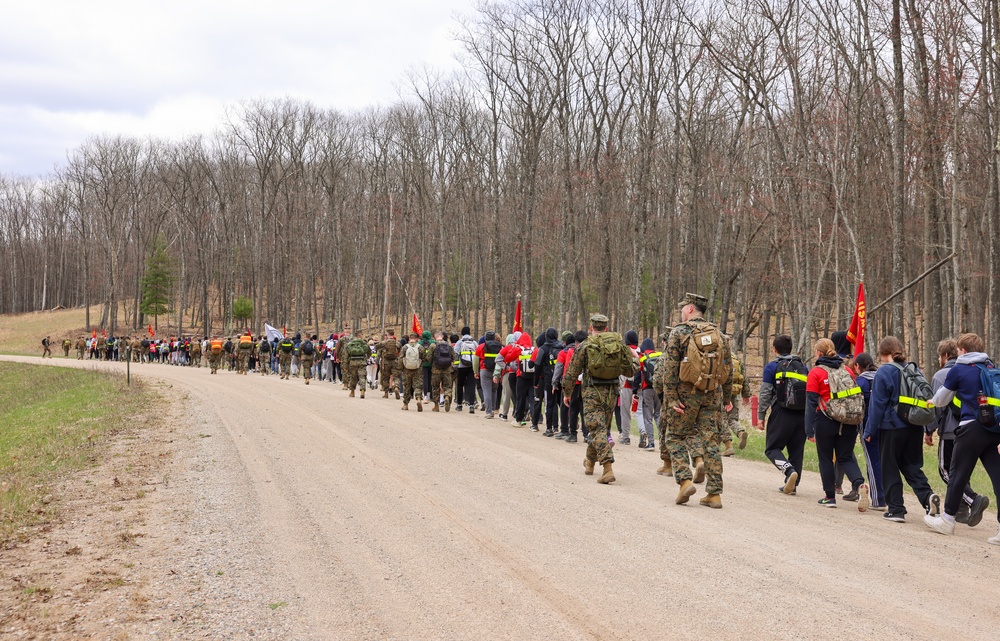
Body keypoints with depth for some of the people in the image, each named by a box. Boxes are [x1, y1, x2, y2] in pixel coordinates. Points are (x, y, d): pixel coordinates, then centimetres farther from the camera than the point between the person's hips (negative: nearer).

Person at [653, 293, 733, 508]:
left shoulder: (679, 332, -5)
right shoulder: (718, 334, 9)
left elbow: (670, 368, -11)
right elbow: (728, 369, 11)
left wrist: (670, 398, -11)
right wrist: (727, 398, 18)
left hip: (687, 393, -4)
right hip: (712, 394, 4)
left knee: (675, 436, 9)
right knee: (709, 440, 6)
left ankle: (685, 480, -7)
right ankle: (714, 493, 3)